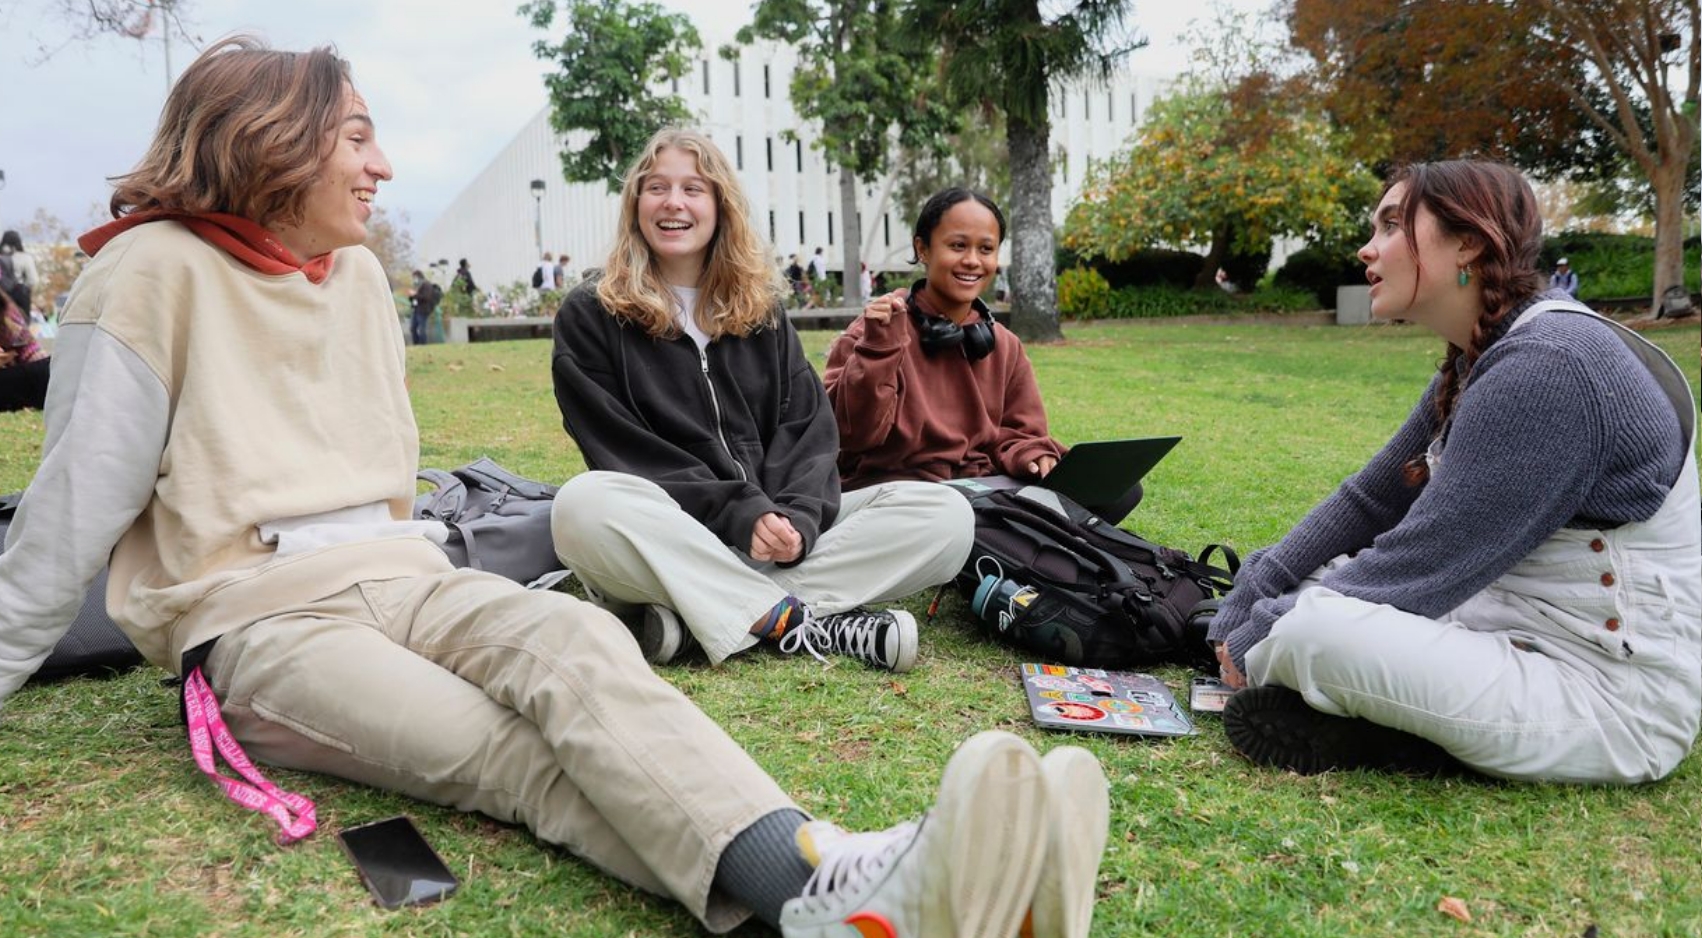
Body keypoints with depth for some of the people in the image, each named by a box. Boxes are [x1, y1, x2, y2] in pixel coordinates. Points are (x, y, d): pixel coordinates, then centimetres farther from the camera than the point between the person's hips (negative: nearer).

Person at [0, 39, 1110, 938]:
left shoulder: (359, 273, 15)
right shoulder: (155, 274, -3)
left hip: (398, 574, 5)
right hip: (258, 620, -4)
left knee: (571, 638, -29)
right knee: (516, 754, -31)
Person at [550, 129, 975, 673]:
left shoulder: (761, 309, 15)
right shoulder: (589, 316, 5)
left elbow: (808, 428, 6)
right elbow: (622, 450, -6)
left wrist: (798, 516, -15)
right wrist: (737, 515, -19)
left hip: (772, 532, 4)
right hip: (663, 542, -3)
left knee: (945, 514, -17)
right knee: (584, 503, -37)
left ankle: (693, 615, -26)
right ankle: (802, 622, -28)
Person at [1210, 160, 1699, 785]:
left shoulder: (1548, 366, -22)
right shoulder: (1477, 363, 9)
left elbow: (1425, 563, -23)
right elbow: (1369, 501, 12)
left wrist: (1259, 641, -12)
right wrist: (1249, 601, 3)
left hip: (1611, 697, -10)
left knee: (1316, 630, -28)